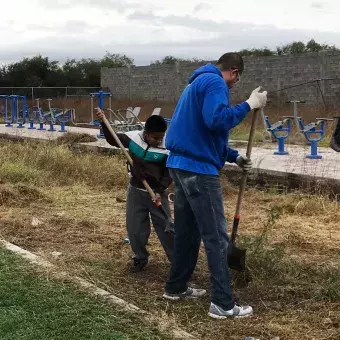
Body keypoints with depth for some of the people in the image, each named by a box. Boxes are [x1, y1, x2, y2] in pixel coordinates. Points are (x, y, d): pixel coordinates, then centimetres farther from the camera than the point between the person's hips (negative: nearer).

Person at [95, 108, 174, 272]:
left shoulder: (167, 148, -17)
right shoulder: (133, 137, -11)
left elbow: (169, 174, -11)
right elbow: (112, 139, 3)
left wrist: (159, 191, -20)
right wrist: (104, 123, -10)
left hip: (158, 193, -2)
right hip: (135, 191, 3)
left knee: (165, 227, 4)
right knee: (135, 227, 10)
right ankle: (140, 258, 28)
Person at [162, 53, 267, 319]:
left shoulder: (198, 82, 23)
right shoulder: (215, 82, -8)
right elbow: (216, 120, -26)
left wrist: (234, 157, 26)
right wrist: (249, 105, -16)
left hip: (181, 164, 10)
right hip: (198, 168, -10)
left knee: (187, 231, 18)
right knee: (216, 236, -5)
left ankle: (176, 287, 28)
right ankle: (223, 304, -1)